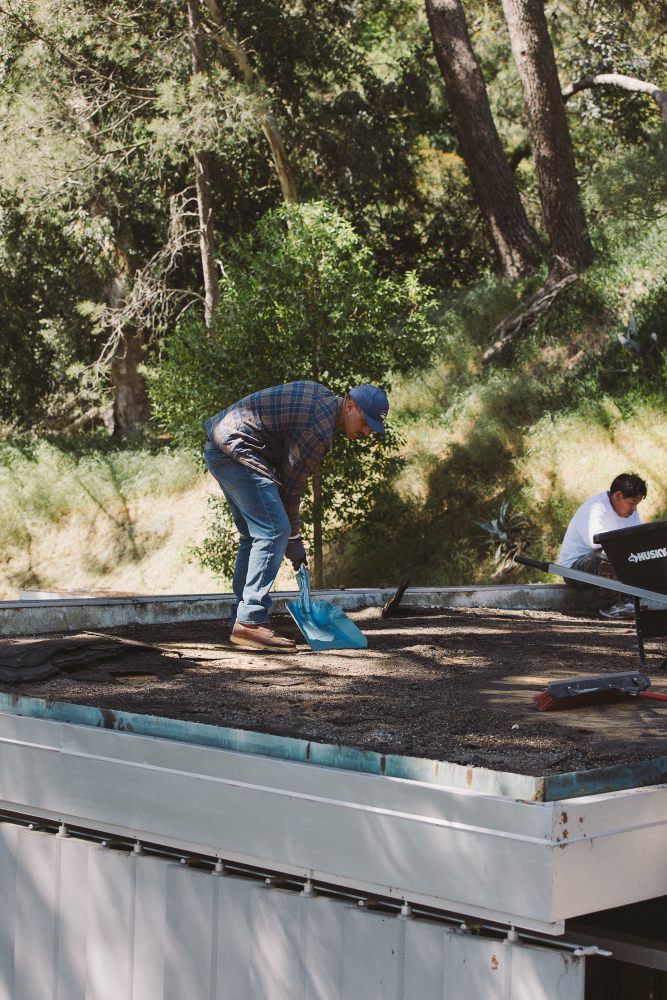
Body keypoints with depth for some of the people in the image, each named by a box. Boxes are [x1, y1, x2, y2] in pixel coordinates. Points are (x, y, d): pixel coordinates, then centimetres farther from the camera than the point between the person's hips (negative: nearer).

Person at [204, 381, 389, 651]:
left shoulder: (322, 396, 13)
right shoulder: (320, 427, -17)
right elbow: (291, 485, -11)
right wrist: (294, 540, 0)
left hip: (219, 448, 11)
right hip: (236, 450, -11)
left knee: (254, 535, 13)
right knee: (273, 531, -14)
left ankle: (241, 621, 14)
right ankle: (251, 622, -17)